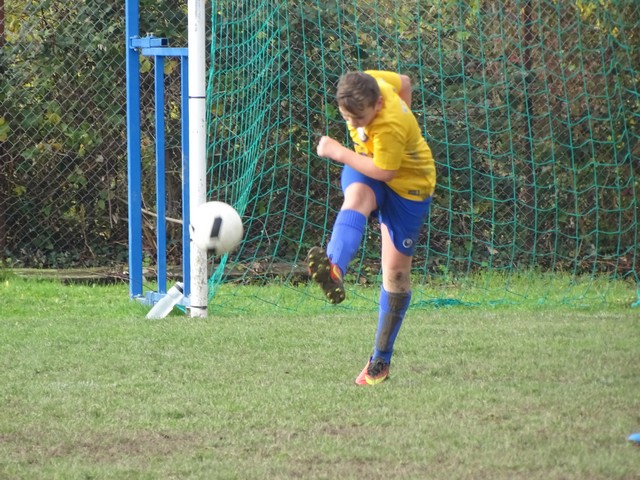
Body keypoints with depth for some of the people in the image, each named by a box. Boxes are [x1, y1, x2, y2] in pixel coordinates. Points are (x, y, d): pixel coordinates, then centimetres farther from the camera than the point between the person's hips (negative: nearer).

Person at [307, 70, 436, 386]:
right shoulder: (368, 83, -16)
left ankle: (381, 359, 13)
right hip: (366, 170, 5)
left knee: (396, 271, -1)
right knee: (356, 197, -34)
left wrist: (339, 153, -25)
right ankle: (334, 270, -66)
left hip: (407, 184, -5)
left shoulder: (390, 127, -35)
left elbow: (384, 172, -28)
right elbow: (403, 82, 3)